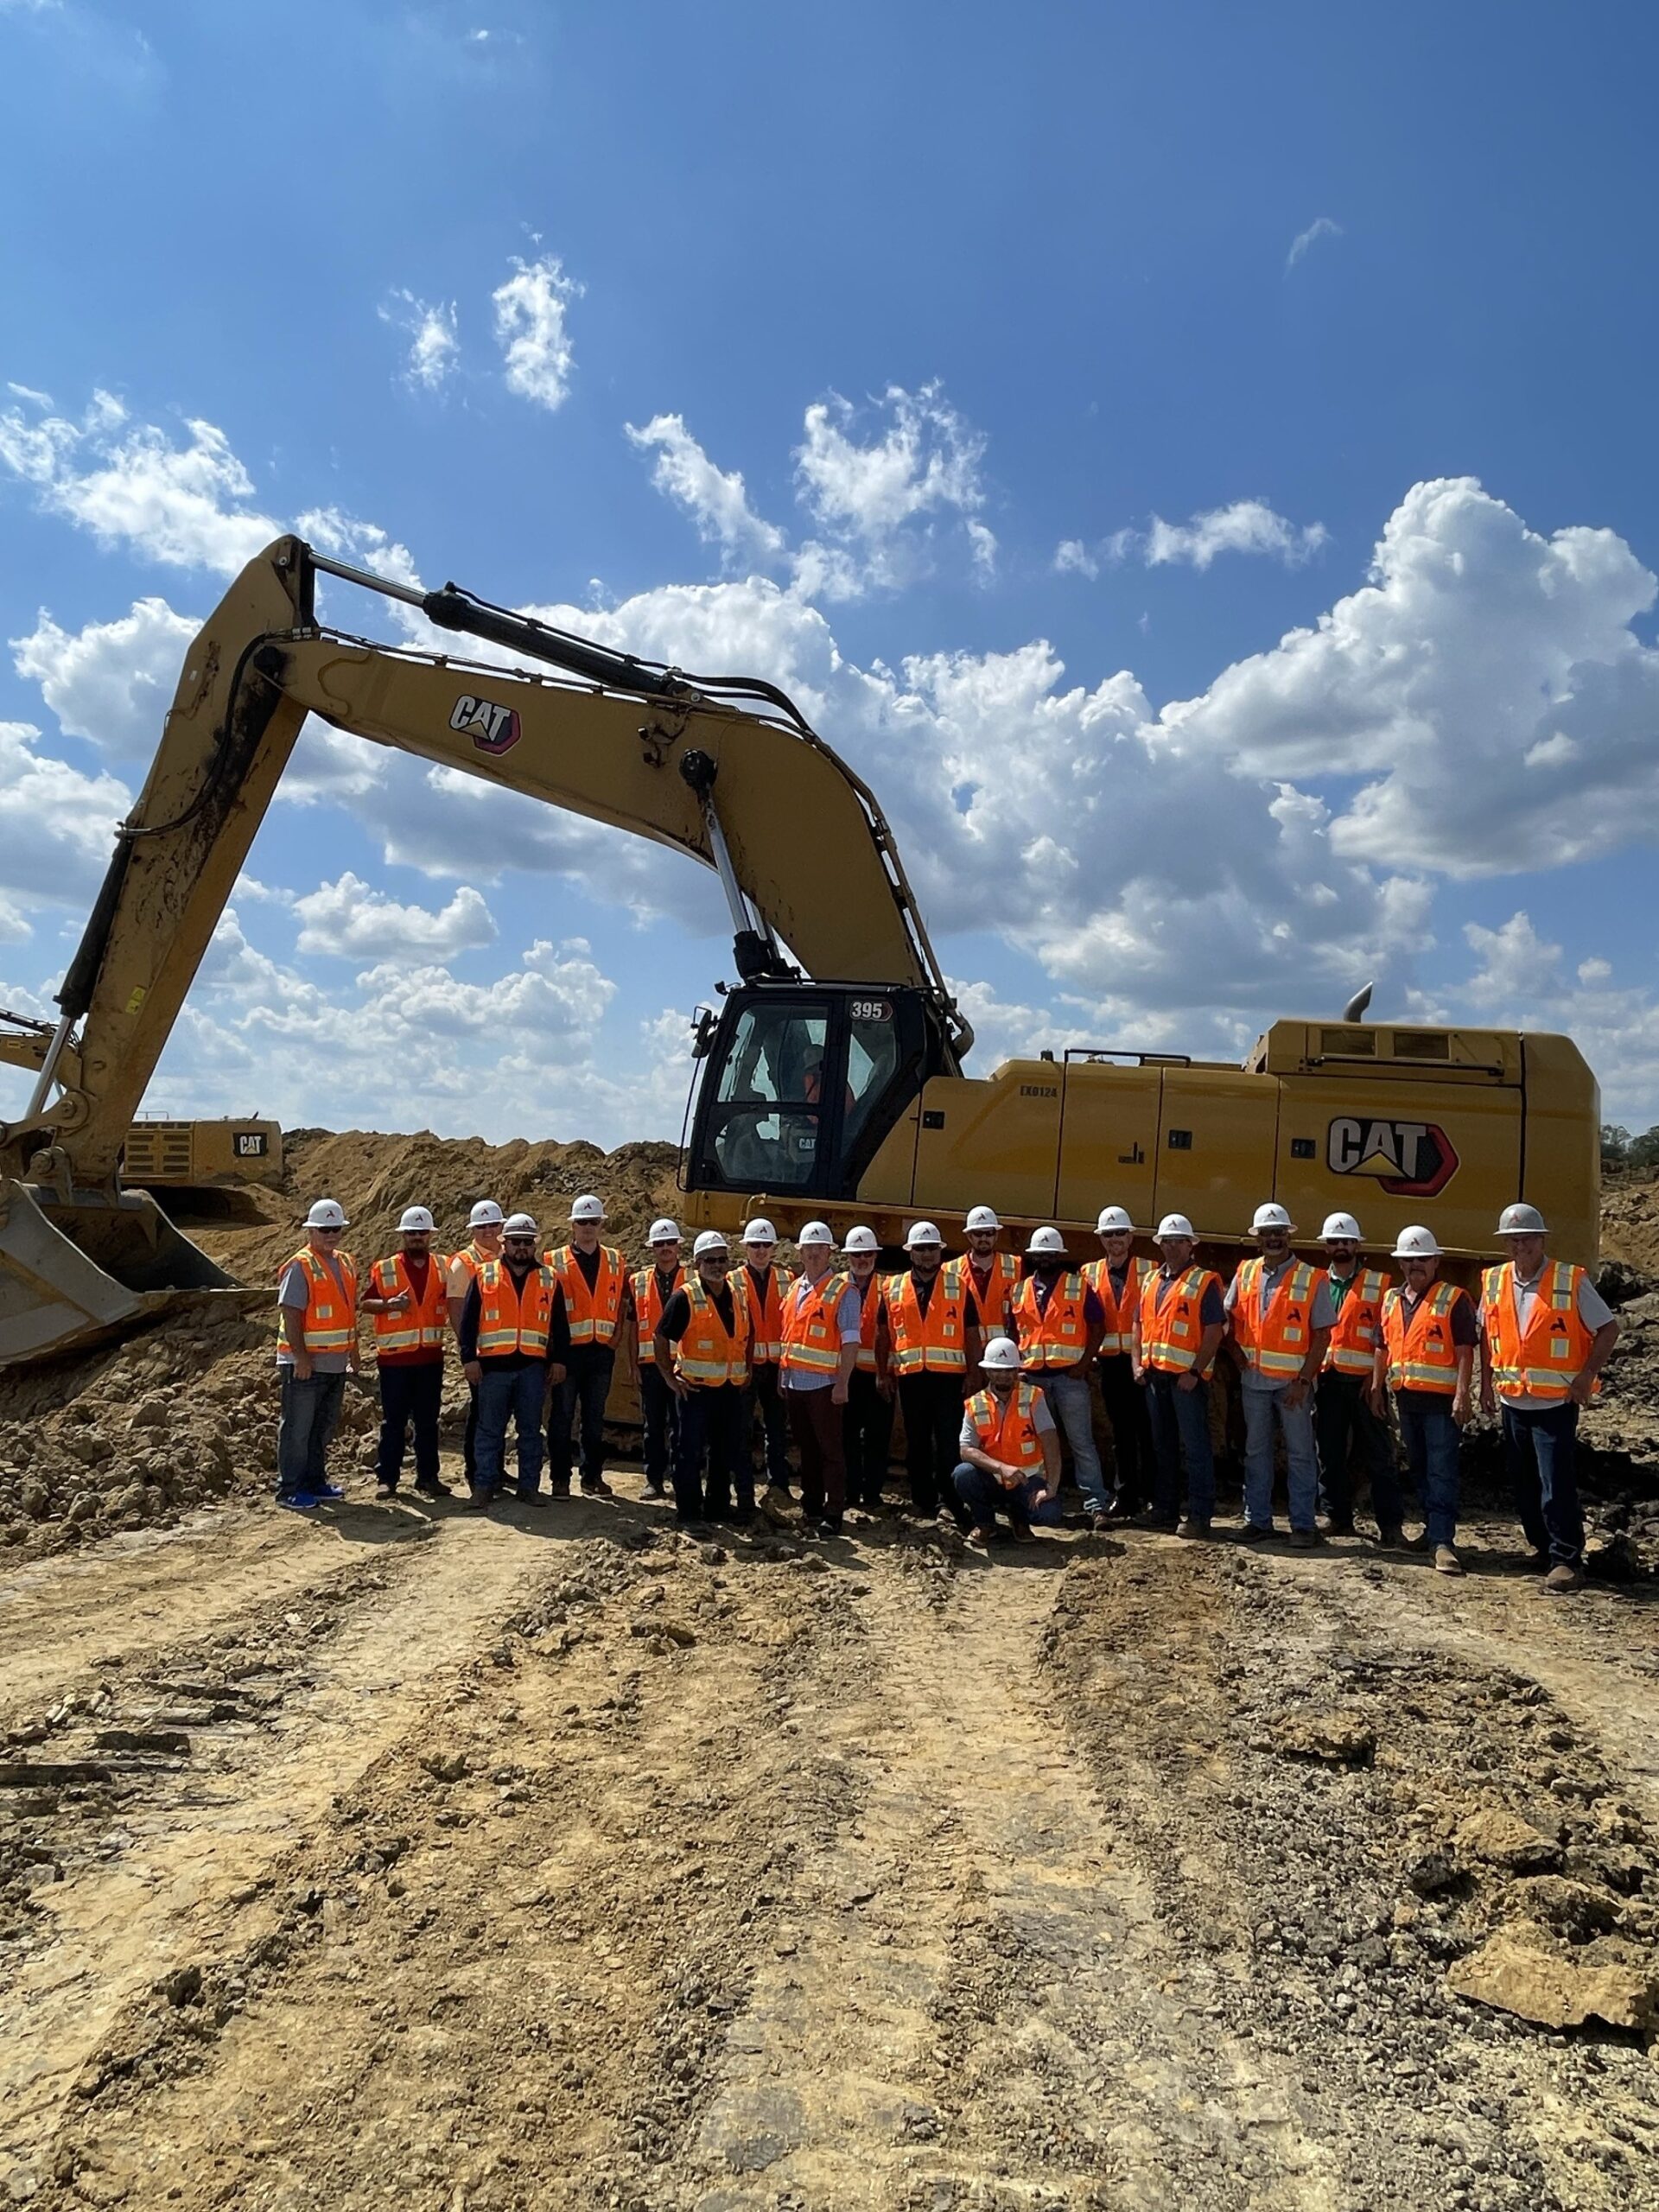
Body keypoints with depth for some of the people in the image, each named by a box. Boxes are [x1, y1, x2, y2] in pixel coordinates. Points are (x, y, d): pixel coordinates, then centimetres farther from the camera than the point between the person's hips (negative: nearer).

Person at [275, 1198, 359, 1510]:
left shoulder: (346, 1264, 12)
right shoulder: (300, 1266, -12)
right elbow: (290, 1314, -17)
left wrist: (353, 1352, 17)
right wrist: (301, 1357, -20)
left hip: (336, 1364, 8)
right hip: (305, 1364, -8)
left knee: (323, 1428, 15)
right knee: (297, 1429, 0)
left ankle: (315, 1482, 26)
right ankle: (289, 1490, 6)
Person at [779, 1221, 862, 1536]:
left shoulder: (843, 1291, -7)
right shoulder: (794, 1289, 13)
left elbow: (850, 1341, -12)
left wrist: (843, 1383, -18)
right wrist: (782, 1373, 14)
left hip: (824, 1383, -6)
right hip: (794, 1381, 7)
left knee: (831, 1449, -2)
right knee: (806, 1447, 15)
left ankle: (834, 1513, 1)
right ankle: (811, 1504, 26)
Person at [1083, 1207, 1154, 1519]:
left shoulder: (1148, 1270, 1)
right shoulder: (1090, 1274, 9)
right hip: (1109, 1363, 3)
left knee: (1146, 1431, -1)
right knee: (1120, 1432, 9)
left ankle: (1150, 1496, 9)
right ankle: (1124, 1497, 16)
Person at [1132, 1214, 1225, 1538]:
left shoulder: (1204, 1282, -4)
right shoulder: (1150, 1281, 15)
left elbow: (1214, 1330, -11)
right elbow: (1139, 1325, 18)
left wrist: (1195, 1371, -16)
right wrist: (1137, 1363, 6)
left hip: (1187, 1377, -6)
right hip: (1155, 1375, 7)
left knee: (1195, 1447, -3)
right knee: (1162, 1445, 14)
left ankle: (1200, 1515, 1)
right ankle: (1164, 1508, 22)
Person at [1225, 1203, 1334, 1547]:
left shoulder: (1311, 1279, -6)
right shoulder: (1244, 1273, 5)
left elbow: (1322, 1335, -8)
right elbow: (1230, 1317, 16)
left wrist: (1304, 1380, -13)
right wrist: (1237, 1354, 1)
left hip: (1293, 1381, -4)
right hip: (1254, 1379, 4)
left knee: (1300, 1453, 3)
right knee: (1256, 1451, 11)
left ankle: (1304, 1524, 11)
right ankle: (1257, 1519, 20)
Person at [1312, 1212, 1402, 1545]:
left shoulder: (1379, 1284, 4)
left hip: (1364, 1381, -3)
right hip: (1326, 1380, 3)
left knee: (1378, 1455, -2)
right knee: (1330, 1455, 8)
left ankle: (1390, 1523, 4)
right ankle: (1337, 1517, 18)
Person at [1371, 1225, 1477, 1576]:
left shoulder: (1453, 1299, -5)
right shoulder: (1392, 1300, 13)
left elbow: (1465, 1351, -10)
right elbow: (1383, 1348, 18)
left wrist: (1462, 1394, -17)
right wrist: (1376, 1388, 12)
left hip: (1441, 1400, -7)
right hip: (1405, 1399, 7)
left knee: (1442, 1471, -9)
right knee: (1418, 1469, 16)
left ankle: (1443, 1541, -11)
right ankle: (1433, 1530, 28)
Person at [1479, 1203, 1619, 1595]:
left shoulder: (1571, 1281, -9)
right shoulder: (1493, 1282, 4)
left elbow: (1608, 1329, -4)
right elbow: (1487, 1334, 16)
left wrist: (1587, 1375, -13)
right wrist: (1486, 1383, 11)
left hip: (1556, 1402, -5)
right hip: (1512, 1402, 5)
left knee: (1556, 1486, -7)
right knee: (1524, 1485, 14)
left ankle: (1567, 1562, 1)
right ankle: (1543, 1548, 30)